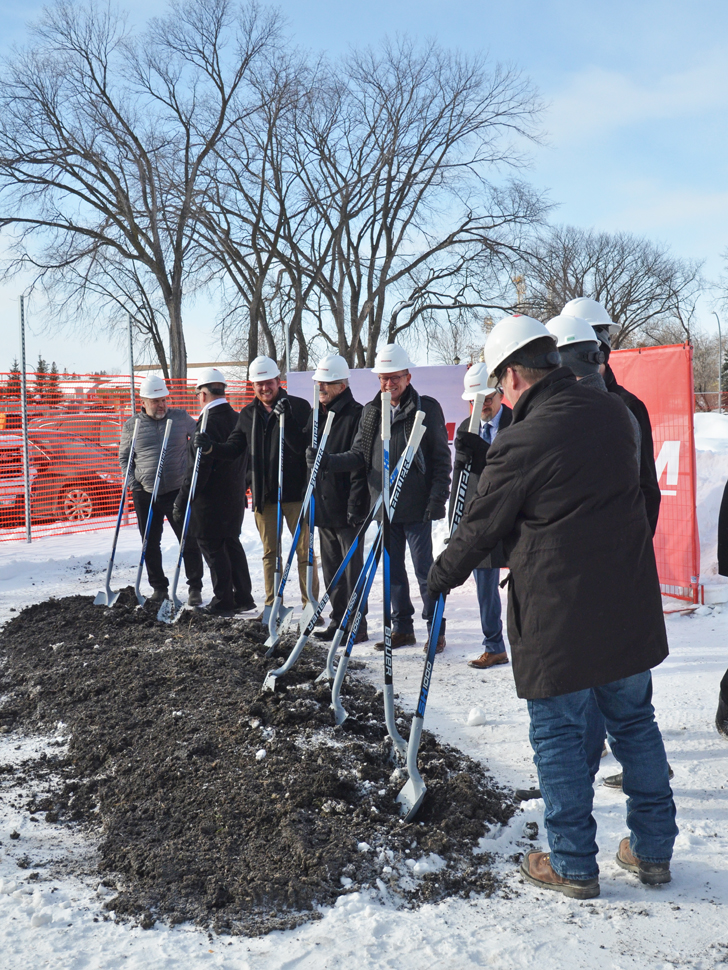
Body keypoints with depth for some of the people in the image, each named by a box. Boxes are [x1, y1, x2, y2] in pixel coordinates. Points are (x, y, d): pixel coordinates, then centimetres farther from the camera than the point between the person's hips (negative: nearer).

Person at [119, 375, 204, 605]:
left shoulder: (181, 418, 2)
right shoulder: (132, 425, 4)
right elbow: (124, 457, 14)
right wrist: (133, 482, -1)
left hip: (178, 491, -1)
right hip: (146, 494, 1)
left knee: (189, 541, -1)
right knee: (150, 544, 8)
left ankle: (195, 588, 12)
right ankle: (159, 588, 24)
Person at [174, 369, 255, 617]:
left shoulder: (208, 423, -18)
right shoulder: (238, 419, 7)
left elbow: (198, 468, -21)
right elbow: (245, 461, 15)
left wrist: (182, 501, -16)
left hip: (210, 501, -8)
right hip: (235, 498, 8)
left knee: (213, 549, 1)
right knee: (232, 543, 17)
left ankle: (223, 602, 7)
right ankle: (243, 597, 22)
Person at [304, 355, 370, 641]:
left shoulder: (355, 415, -10)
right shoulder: (316, 415, 13)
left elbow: (360, 464, -15)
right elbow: (303, 450, 24)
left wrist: (356, 506, -19)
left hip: (346, 508, -8)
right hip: (323, 507, 8)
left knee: (352, 569, 0)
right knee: (331, 569, 14)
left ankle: (357, 625, 8)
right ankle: (338, 620, 23)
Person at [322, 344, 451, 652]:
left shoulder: (426, 408, -4)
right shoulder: (371, 411, 10)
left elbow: (441, 458, -4)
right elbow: (360, 454, 7)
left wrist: (437, 498, -12)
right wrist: (328, 461, -10)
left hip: (417, 507, -5)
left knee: (424, 569, 0)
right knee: (392, 570, 12)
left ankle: (436, 629, 13)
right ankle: (402, 628, 24)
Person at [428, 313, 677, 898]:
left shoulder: (521, 444, -17)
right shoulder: (614, 415, 3)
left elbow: (480, 528, -7)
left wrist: (442, 576, 10)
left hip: (558, 620, -7)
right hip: (632, 606, 7)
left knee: (559, 735, 8)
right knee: (634, 722, 19)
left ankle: (573, 866, 20)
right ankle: (653, 850, 31)